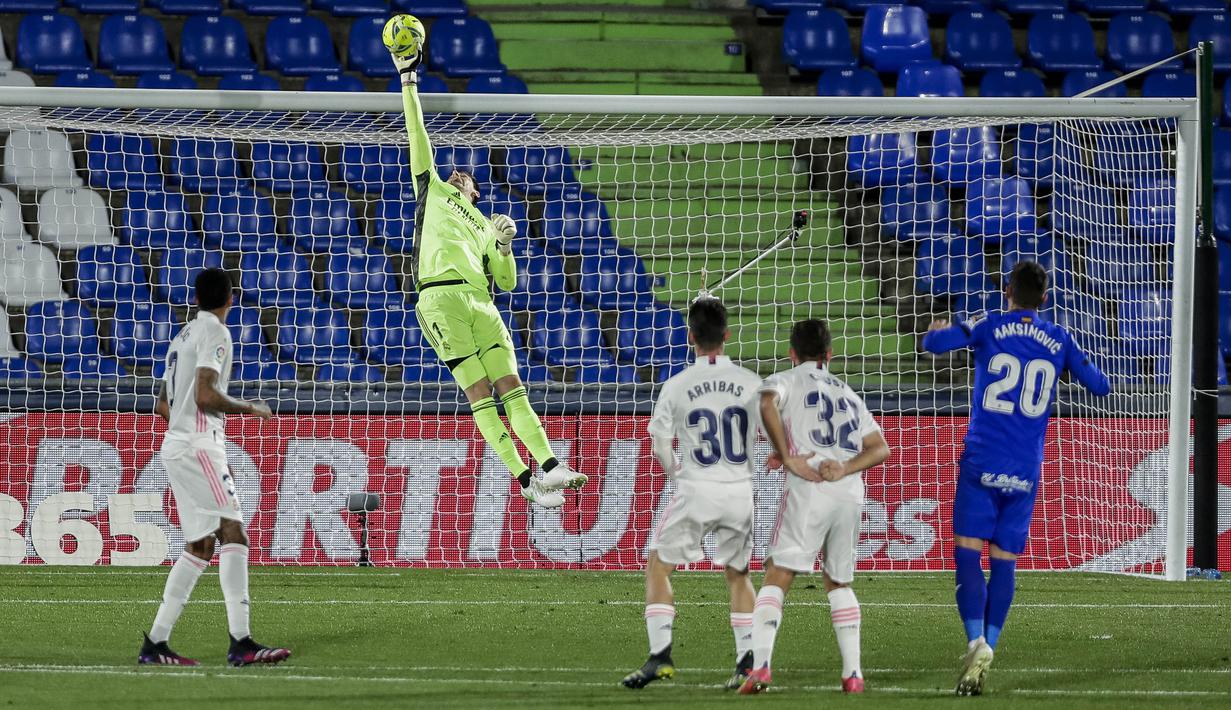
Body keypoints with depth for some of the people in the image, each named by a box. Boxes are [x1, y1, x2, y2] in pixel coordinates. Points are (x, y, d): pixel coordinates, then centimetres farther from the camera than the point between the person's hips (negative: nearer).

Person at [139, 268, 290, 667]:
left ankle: (155, 644, 8)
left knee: (200, 546, 10)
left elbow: (163, 406, 23)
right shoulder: (214, 332, -8)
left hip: (177, 445, 9)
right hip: (198, 447, -9)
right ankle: (240, 643, -24)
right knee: (233, 532, -15)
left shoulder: (184, 335, 20)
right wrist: (250, 409, -7)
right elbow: (205, 395, -20)